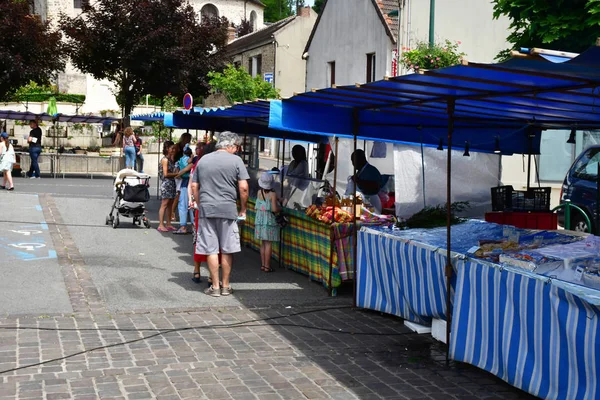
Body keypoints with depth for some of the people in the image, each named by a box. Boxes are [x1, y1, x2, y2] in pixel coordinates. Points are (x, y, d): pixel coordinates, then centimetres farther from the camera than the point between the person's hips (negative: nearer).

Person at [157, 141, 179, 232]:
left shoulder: (171, 159, 16)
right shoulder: (165, 159, -9)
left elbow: (174, 169, 10)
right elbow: (165, 174, -14)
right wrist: (176, 174, -8)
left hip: (172, 183, 9)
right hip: (166, 183, -9)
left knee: (170, 204, 9)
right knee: (164, 204, -9)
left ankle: (168, 224, 13)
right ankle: (161, 225, -8)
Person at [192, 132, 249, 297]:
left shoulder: (203, 160, 10)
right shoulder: (236, 160, -1)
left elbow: (194, 186, 12)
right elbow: (243, 187, -6)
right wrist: (243, 209, 4)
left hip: (206, 209, 2)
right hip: (228, 209, -2)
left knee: (211, 250, 5)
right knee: (227, 250, 9)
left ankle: (215, 286, 8)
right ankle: (226, 286, 16)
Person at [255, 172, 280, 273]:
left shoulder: (259, 192, 2)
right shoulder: (273, 194, -13)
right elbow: (274, 209, -19)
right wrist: (279, 208, 4)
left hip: (260, 220, 5)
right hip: (269, 220, -5)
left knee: (263, 243, 14)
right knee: (268, 243, -1)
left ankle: (263, 264, 18)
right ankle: (267, 266, -1)